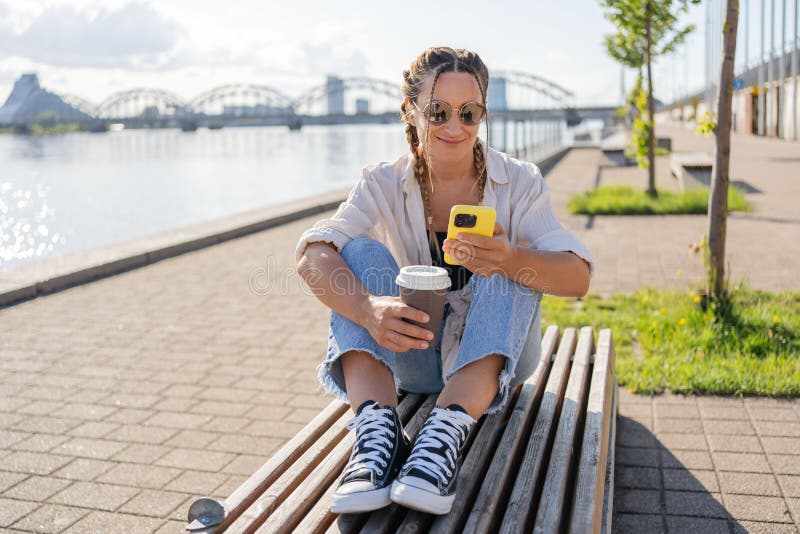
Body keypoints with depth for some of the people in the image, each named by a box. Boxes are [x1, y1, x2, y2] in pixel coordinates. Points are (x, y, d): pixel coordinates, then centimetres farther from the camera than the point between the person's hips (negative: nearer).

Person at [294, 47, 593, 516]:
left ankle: (449, 429, -41)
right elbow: (313, 253, -24)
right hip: (413, 358, 1)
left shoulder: (518, 182, -7)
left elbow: (579, 277, -21)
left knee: (510, 263, -27)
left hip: (495, 354, 0)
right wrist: (368, 309, -44)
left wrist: (511, 260, -43)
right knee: (361, 251, -21)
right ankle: (378, 428, -37)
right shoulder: (385, 185, -6)